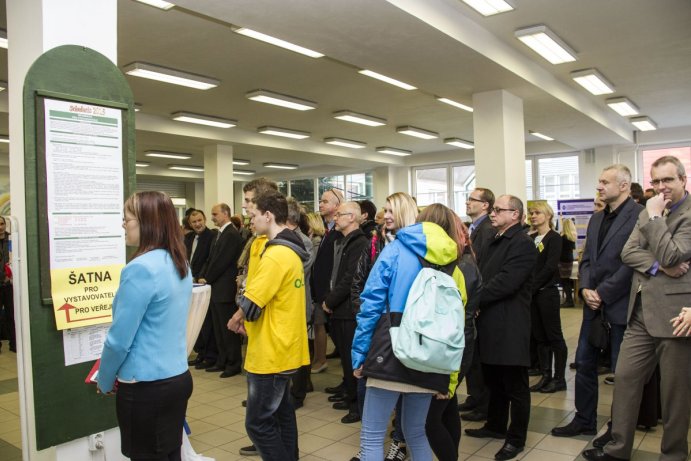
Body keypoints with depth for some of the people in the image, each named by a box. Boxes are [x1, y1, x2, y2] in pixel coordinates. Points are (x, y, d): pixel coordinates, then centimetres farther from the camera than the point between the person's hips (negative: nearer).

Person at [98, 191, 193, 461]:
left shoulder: (140, 268, -20)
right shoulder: (180, 264, 5)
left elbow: (119, 339, -17)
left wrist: (104, 381, 1)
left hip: (146, 386, -8)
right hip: (178, 378, 8)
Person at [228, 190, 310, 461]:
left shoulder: (275, 254, -22)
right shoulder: (291, 251, 10)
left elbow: (251, 303, -22)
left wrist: (235, 320, -1)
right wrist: (248, 320, 7)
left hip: (271, 351, -10)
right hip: (284, 346, 10)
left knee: (258, 422, -1)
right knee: (281, 413, 19)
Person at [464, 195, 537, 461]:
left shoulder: (522, 243, -14)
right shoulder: (495, 241, 17)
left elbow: (505, 282, -23)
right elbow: (483, 274, 16)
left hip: (509, 325, -9)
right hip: (491, 322, 9)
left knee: (515, 384, 5)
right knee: (494, 380, 21)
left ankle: (516, 438, 18)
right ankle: (496, 425, 36)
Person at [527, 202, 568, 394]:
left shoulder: (554, 238, -6)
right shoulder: (530, 238, 12)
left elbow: (550, 267, -14)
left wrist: (532, 286, -15)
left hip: (547, 291, -6)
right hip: (532, 292, 6)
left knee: (554, 335, 1)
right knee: (539, 336, 10)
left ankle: (559, 378, 10)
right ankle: (545, 376, 19)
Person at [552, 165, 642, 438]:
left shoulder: (639, 215, -11)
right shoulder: (596, 219, 14)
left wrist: (602, 293, -16)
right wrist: (585, 289, -3)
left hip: (620, 305, -7)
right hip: (594, 304, 7)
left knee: (621, 370, 6)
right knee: (584, 363, 12)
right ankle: (584, 420, 26)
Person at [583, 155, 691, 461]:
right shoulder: (648, 214, 13)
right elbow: (628, 253, 3)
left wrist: (654, 217, -14)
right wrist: (658, 267, -14)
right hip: (641, 312, 6)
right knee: (625, 377, 9)